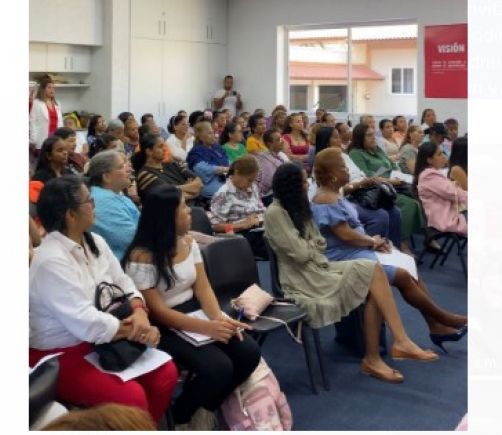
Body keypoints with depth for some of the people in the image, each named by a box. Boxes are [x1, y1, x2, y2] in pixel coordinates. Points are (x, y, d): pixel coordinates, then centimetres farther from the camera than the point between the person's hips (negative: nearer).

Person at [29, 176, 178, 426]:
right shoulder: (51, 261, -24)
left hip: (100, 342, 8)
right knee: (131, 396, -25)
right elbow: (85, 323, -28)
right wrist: (137, 330, -18)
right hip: (60, 356, -8)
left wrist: (140, 313, -15)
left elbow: (122, 283, 6)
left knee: (166, 373, -5)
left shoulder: (94, 242, 4)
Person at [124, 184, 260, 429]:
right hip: (163, 328, -7)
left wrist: (219, 318, -20)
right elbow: (158, 312, -20)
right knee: (218, 367, -26)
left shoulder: (189, 243, 4)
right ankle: (180, 418, 3)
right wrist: (207, 328, -29)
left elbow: (203, 288, 1)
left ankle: (206, 408, 12)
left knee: (249, 353, -11)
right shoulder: (141, 258, -19)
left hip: (194, 312, 7)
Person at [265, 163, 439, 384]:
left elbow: (320, 244, 14)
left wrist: (310, 246, -7)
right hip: (303, 280, -8)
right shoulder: (275, 213, -13)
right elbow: (300, 253, -17)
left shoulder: (297, 208, 17)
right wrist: (312, 245, 3)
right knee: (372, 280, -19)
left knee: (373, 271, -16)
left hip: (318, 267, 8)